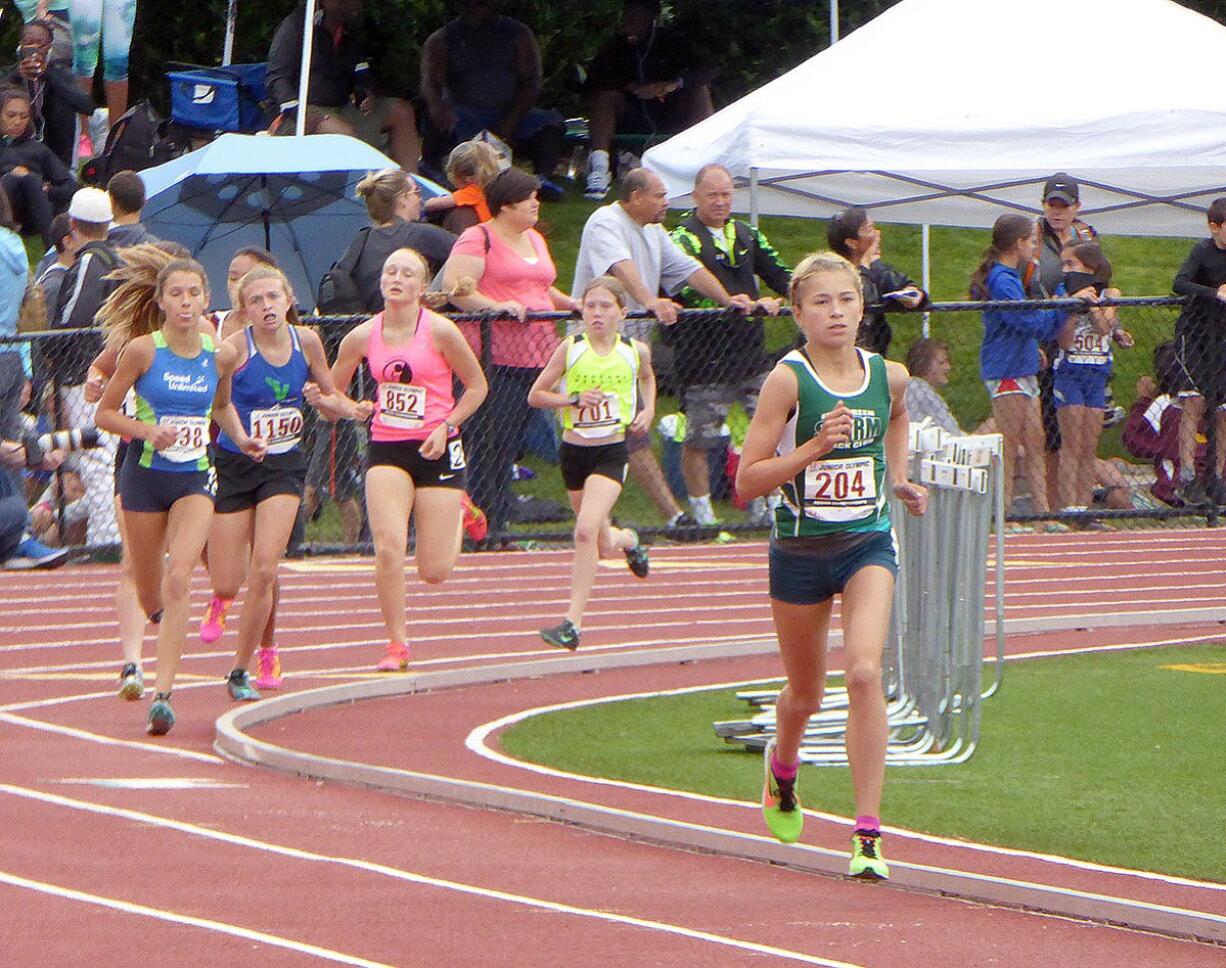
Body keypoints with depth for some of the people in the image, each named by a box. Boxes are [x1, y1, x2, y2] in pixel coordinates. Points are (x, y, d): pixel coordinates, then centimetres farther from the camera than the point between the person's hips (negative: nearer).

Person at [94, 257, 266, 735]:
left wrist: (242, 438, 6)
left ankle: (163, 694, -23)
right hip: (145, 475, -1)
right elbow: (105, 413, -4)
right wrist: (147, 430, -20)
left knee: (178, 579, -20)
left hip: (195, 478, 1)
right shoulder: (142, 350, -9)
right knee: (149, 596, 10)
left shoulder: (220, 356, 1)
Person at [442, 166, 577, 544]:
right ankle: (486, 526, -7)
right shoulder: (478, 240, -6)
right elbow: (452, 285, -15)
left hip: (535, 357, 8)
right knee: (489, 445, -9)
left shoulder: (535, 240, 21)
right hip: (494, 359, -8)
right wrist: (495, 306, -24)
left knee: (510, 445, 9)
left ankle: (499, 526, 12)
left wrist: (567, 303, 15)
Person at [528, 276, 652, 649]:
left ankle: (573, 622, -20)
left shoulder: (635, 351, -1)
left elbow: (647, 377, 24)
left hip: (611, 454, -2)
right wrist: (574, 399, -16)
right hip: (574, 451, 2)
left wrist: (648, 410, 8)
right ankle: (627, 540, 53)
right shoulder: (571, 348, -5)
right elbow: (536, 395, -2)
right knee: (603, 547, 14)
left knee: (586, 531, -21)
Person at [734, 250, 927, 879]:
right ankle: (782, 768, 53)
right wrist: (816, 446, -24)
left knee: (864, 673, -21)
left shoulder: (889, 377, -1)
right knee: (805, 695, 16)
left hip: (869, 544, 1)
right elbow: (747, 481, -14)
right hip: (801, 549, -1)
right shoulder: (788, 380, -13)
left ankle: (868, 835, -20)